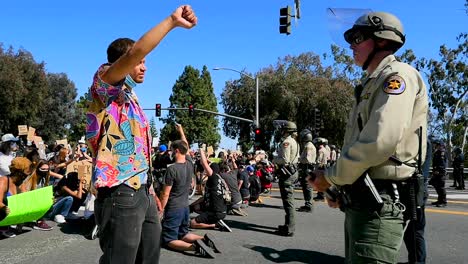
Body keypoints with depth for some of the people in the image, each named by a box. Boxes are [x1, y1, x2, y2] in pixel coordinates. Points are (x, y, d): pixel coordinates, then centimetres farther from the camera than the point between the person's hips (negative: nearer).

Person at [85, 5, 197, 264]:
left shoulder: (130, 99, 23)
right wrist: (172, 21, -21)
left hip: (142, 192, 9)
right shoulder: (105, 85, -3)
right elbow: (134, 52, -24)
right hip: (120, 194, -9)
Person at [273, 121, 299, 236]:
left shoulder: (286, 142, -16)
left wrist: (275, 160, -5)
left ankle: (289, 229, -4)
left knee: (288, 201, -7)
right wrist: (278, 159, 17)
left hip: (287, 173, -11)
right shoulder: (294, 142, 15)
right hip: (293, 171, 11)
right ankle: (289, 225, 27)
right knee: (289, 200, 18)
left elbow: (285, 159, -22)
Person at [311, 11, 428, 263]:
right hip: (361, 200, 10)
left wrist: (331, 177, -13)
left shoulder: (396, 74, -9)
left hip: (378, 203, -10)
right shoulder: (373, 84, 22)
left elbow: (380, 140, -24)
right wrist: (344, 188, 16)